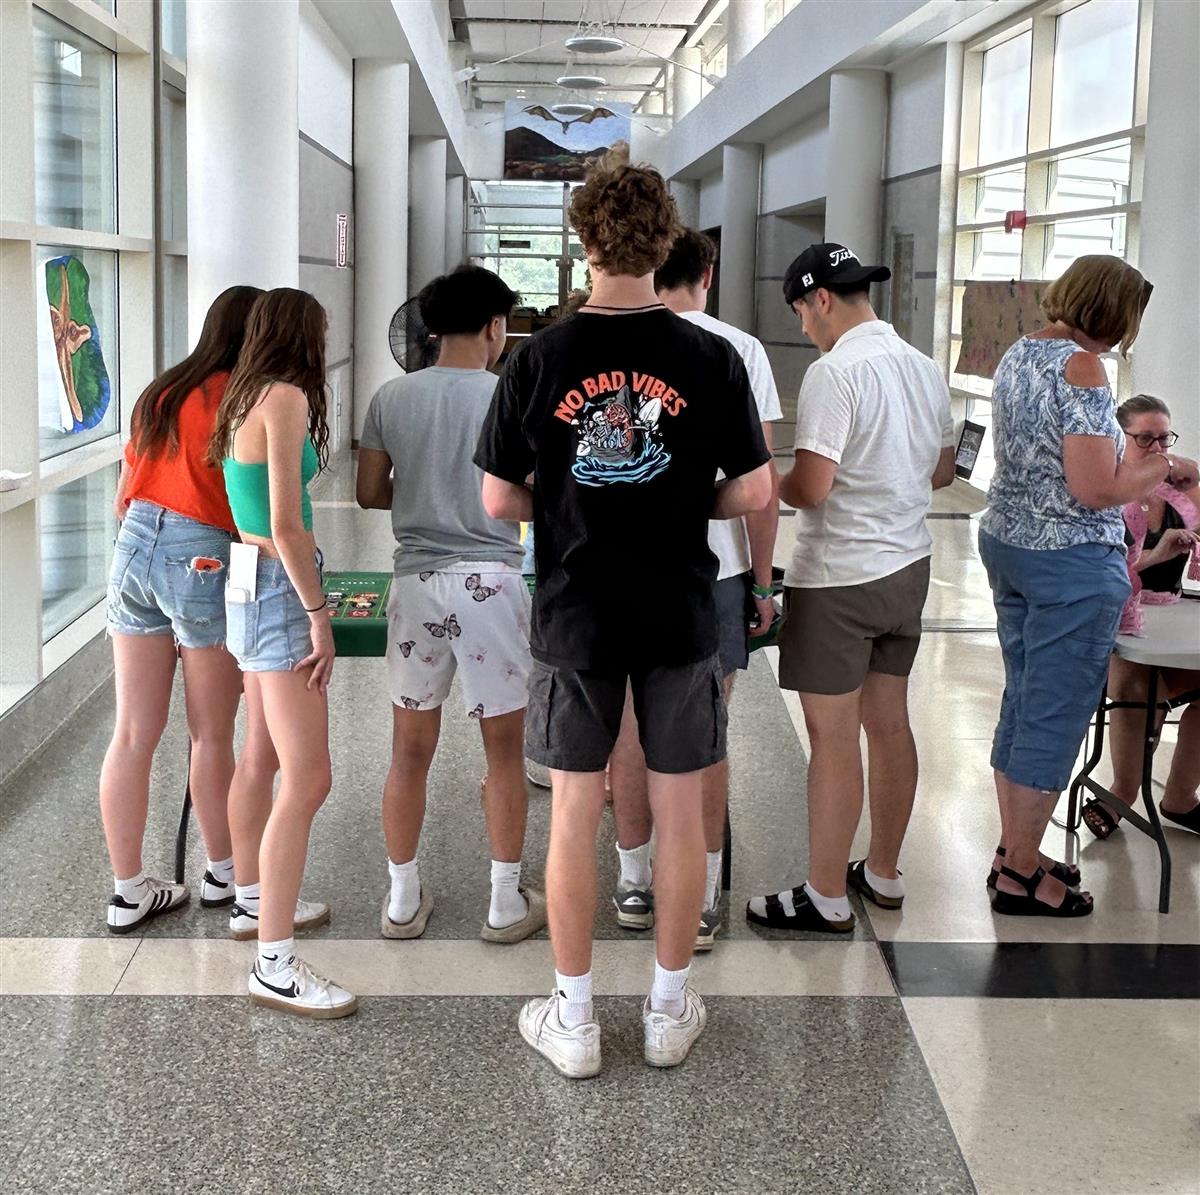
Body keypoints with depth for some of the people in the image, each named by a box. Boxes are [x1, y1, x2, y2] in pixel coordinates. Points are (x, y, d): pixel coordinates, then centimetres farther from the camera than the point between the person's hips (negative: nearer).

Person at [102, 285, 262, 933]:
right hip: (203, 561, -7)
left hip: (132, 550, 7)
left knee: (133, 734, 8)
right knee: (211, 736, 9)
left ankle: (128, 891, 16)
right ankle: (223, 871, 25)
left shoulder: (159, 393, 13)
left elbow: (125, 495, 18)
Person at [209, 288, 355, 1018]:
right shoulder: (285, 397, -15)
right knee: (308, 779, -11)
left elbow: (256, 509, 13)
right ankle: (275, 966, -10)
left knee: (262, 755, 21)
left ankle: (255, 900, 36)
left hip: (252, 585, 10)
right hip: (279, 590, -10)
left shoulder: (248, 398, 10)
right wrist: (319, 615, -17)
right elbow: (286, 525, -20)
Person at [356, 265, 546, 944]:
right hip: (491, 582, -3)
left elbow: (370, 493, 9)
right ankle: (507, 904, 17)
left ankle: (404, 901, 22)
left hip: (417, 583, 3)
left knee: (411, 752, 11)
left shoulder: (392, 398, 3)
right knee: (505, 751, 9)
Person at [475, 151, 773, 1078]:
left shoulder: (541, 358, -7)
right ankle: (671, 1010, 23)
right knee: (679, 811, 11)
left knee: (575, 813, 9)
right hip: (680, 615, 0)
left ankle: (573, 1020, 19)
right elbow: (754, 491, -5)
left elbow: (499, 498, -4)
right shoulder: (709, 358, -7)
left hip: (575, 617, 0)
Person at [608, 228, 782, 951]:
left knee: (633, 734, 12)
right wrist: (763, 581, 4)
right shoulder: (740, 351, -5)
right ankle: (701, 904, 15)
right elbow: (759, 481, -6)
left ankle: (635, 887, 24)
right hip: (714, 567, -1)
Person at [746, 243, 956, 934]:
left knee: (834, 736, 0)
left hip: (839, 579, -8)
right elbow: (943, 472, 17)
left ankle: (827, 898, 10)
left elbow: (809, 488, -23)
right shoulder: (925, 369, 7)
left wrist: (766, 483, -3)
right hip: (908, 566, 8)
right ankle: (884, 875, 29)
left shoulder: (835, 373, -18)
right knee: (889, 721, 16)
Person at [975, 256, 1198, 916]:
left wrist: (1142, 465, 20)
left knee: (1022, 703, 18)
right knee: (1056, 717, 2)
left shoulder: (1017, 354, 9)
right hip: (1070, 562, -9)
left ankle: (1014, 852, 29)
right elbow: (1095, 490, -22)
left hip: (1005, 541, 9)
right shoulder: (1081, 367, -19)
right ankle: (1019, 877, 12)